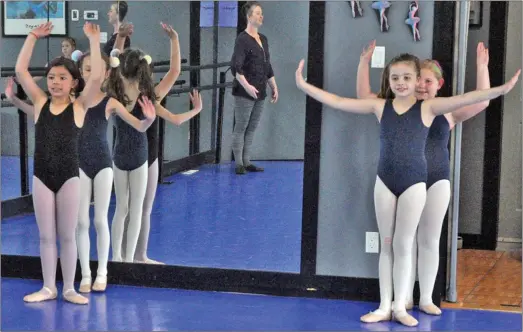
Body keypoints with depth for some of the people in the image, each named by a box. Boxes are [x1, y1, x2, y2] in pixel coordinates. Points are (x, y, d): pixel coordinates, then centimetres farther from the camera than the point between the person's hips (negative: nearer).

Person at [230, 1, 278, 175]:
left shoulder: (263, 39, 14)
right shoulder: (242, 39, -10)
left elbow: (267, 66, 21)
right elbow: (235, 67, -18)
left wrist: (274, 87, 18)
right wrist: (247, 86, -26)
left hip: (260, 93, 7)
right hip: (244, 94, -7)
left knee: (251, 129, 10)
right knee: (240, 128, -2)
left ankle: (247, 162, 15)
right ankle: (239, 164, 2)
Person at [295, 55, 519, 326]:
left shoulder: (427, 107, -6)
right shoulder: (380, 106, 0)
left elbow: (465, 99, -19)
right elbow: (337, 102, 1)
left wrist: (501, 89, -30)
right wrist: (305, 87, -3)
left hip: (414, 183, -2)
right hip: (385, 182, 2)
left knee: (403, 244, 3)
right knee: (386, 244, 9)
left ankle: (400, 306, 14)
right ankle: (385, 305, 16)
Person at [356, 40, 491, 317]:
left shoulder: (448, 111, 0)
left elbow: (482, 102, -10)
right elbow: (363, 96, 0)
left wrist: (481, 68, -17)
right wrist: (364, 63, -8)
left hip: (436, 181, 0)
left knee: (429, 240, 8)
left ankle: (426, 299, 18)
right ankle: (405, 298, 16)